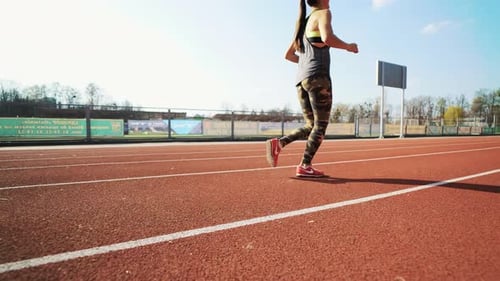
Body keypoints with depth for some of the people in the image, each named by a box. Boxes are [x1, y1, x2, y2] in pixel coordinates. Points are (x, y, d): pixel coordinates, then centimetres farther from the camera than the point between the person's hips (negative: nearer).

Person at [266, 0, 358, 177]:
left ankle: (278, 143, -5)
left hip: (301, 79, 8)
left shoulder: (304, 23, 26)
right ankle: (304, 166, -5)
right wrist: (348, 46, -4)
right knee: (321, 125, -2)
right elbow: (327, 38, -20)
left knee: (311, 125, 12)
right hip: (318, 77, -8)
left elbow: (288, 55, 27)